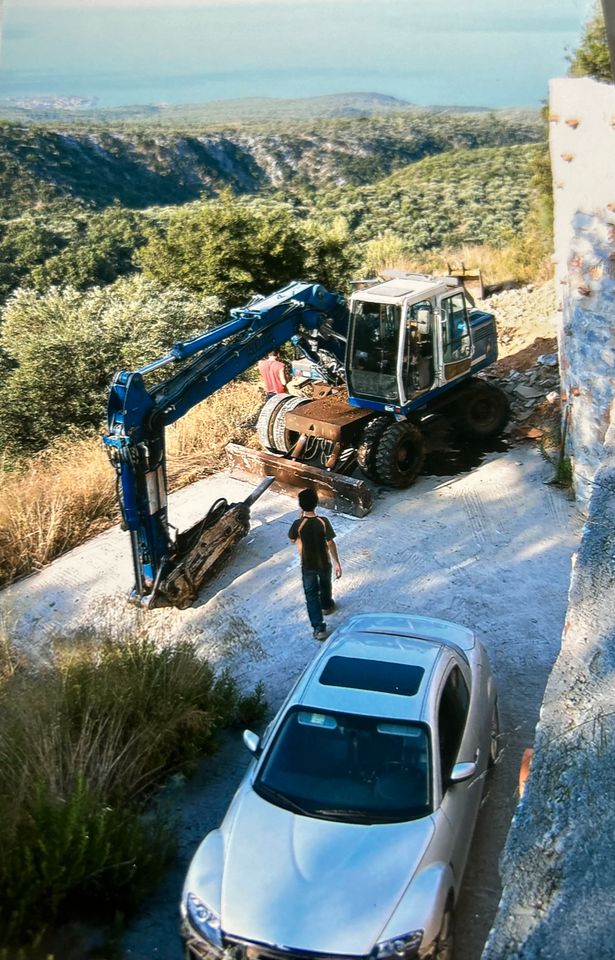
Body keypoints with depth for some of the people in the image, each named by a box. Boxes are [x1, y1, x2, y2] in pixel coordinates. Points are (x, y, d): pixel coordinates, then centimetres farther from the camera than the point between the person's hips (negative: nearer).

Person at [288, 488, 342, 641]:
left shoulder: (298, 524, -22)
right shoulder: (323, 522, -21)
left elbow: (292, 540, -2)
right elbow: (331, 544, -15)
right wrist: (337, 563, -5)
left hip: (307, 565, -1)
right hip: (324, 562, 1)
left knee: (311, 594, 9)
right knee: (325, 585, 30)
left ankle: (319, 628, 5)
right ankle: (327, 606, 56)